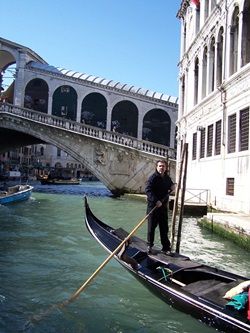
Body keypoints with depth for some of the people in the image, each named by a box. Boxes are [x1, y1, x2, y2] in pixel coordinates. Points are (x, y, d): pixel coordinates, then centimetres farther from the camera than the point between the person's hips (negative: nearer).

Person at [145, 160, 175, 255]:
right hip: (153, 206, -6)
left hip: (163, 206, 6)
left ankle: (166, 248, 16)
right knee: (152, 227, 3)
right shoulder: (153, 178, -11)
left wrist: (172, 187, 4)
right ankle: (149, 246, 19)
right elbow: (147, 190, -20)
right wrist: (156, 200, -27)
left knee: (164, 228, 9)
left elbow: (170, 185, 30)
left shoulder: (167, 178, 11)